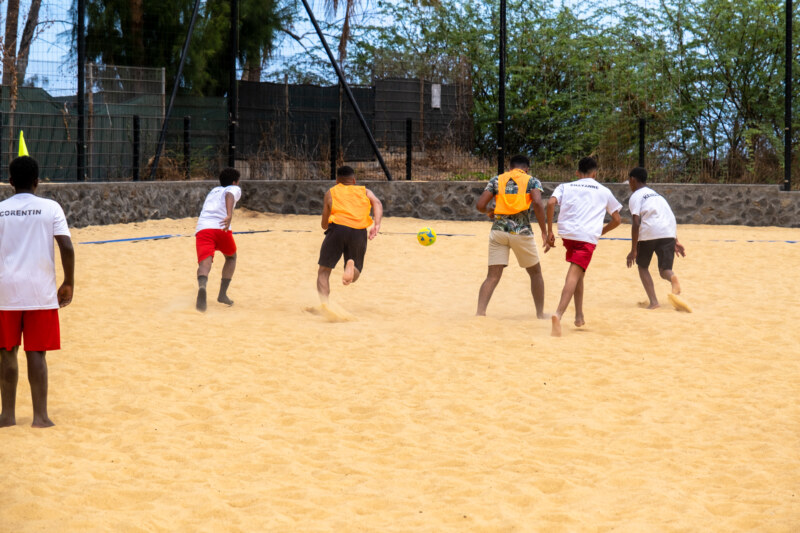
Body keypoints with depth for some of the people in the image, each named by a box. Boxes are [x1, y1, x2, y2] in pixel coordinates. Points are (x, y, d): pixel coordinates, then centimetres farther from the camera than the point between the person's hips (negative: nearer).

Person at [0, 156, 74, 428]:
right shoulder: (51, 208, -2)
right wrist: (69, 284, 2)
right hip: (40, 292, -1)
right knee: (36, 353, 2)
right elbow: (67, 248, -9)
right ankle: (40, 416, 0)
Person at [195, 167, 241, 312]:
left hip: (202, 228, 3)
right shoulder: (235, 189, 18)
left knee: (204, 262, -17)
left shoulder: (214, 191, 36)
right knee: (231, 257, 25)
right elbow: (229, 196, -6)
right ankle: (222, 294, 15)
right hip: (221, 228, -3)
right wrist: (229, 215, -23)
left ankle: (202, 286, -50)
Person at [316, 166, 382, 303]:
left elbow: (324, 224, 15)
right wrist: (377, 225, -9)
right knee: (354, 276, 14)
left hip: (338, 227, -1)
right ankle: (351, 266, -21)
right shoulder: (364, 191, 24)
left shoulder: (331, 192, 21)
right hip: (359, 232, 1)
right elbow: (377, 203, 2)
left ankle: (323, 303, -11)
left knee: (324, 271, 9)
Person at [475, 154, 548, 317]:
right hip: (521, 231, -2)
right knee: (535, 273, 18)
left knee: (492, 276, 2)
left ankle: (480, 313, -13)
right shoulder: (532, 181, 5)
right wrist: (544, 232, -9)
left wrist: (489, 211, 27)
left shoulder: (496, 180, 11)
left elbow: (480, 205, 4)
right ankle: (540, 313, 24)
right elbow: (537, 203, -13)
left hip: (498, 230, 2)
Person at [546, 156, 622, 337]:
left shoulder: (565, 187, 18)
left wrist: (549, 232, 1)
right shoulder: (603, 191, 18)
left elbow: (551, 203, -2)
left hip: (567, 233, 3)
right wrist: (601, 232, 37)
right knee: (574, 274, -13)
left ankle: (579, 316, 23)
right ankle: (558, 314, -35)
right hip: (589, 236, -3)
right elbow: (617, 220, 21)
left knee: (578, 273, 25)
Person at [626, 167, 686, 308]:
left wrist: (633, 250, -7)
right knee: (665, 269, 8)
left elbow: (636, 223, -6)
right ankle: (673, 279, -30)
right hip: (669, 232, 5)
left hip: (648, 233, -5)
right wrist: (676, 242, 23)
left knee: (642, 266, 17)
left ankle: (653, 301, 1)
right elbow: (671, 218, 25)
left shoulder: (635, 197, 7)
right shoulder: (656, 194, 30)